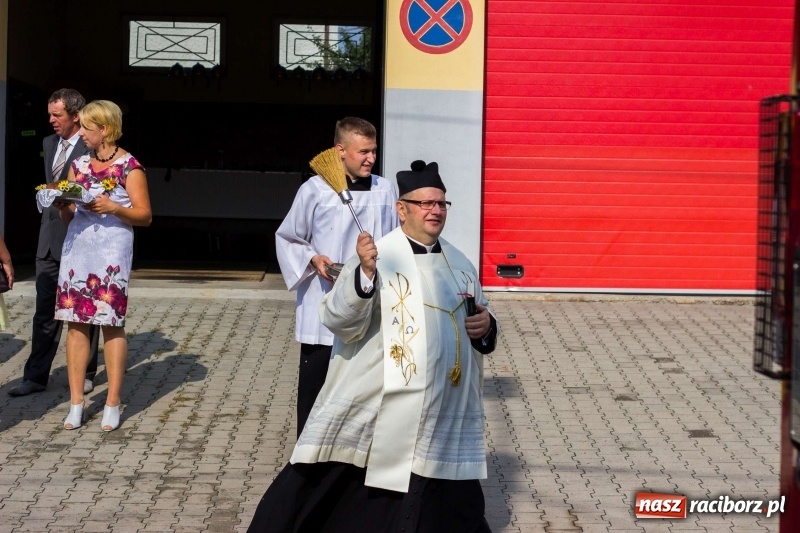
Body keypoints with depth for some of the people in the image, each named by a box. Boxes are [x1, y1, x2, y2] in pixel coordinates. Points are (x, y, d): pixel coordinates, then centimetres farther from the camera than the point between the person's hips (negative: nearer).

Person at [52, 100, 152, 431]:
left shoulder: (129, 166, -2)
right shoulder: (78, 164, 14)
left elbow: (145, 216, -3)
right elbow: (68, 216, 17)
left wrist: (113, 208, -17)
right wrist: (62, 205, -4)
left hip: (112, 251, -5)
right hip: (76, 247, 5)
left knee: (111, 323, -2)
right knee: (75, 323, 3)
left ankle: (113, 404, 5)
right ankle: (76, 403, 8)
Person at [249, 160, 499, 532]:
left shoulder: (460, 265, 9)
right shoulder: (377, 258, -8)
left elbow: (480, 321, 20)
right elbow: (337, 320, -18)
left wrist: (486, 328, -3)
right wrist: (364, 273, -33)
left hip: (445, 420, 5)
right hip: (376, 416, -5)